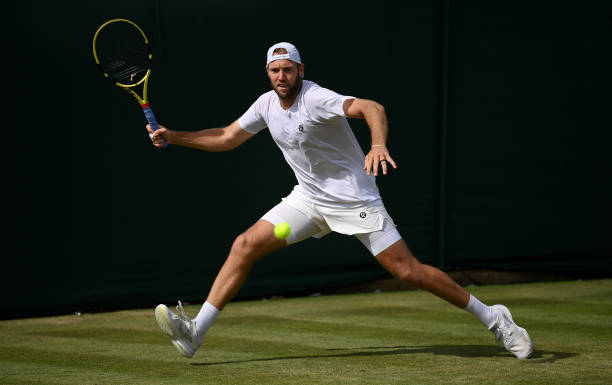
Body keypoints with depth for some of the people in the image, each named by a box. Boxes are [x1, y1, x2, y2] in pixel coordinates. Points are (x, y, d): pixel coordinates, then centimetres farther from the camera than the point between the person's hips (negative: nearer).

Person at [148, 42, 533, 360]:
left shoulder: (316, 99, -22)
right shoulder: (267, 104, 1)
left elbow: (372, 108, -38)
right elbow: (227, 138, 15)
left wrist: (379, 146, -58)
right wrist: (174, 137, 7)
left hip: (354, 199, -7)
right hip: (308, 198, 7)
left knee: (408, 271, -10)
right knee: (245, 246, -6)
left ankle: (492, 317, 5)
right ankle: (195, 332, -6)